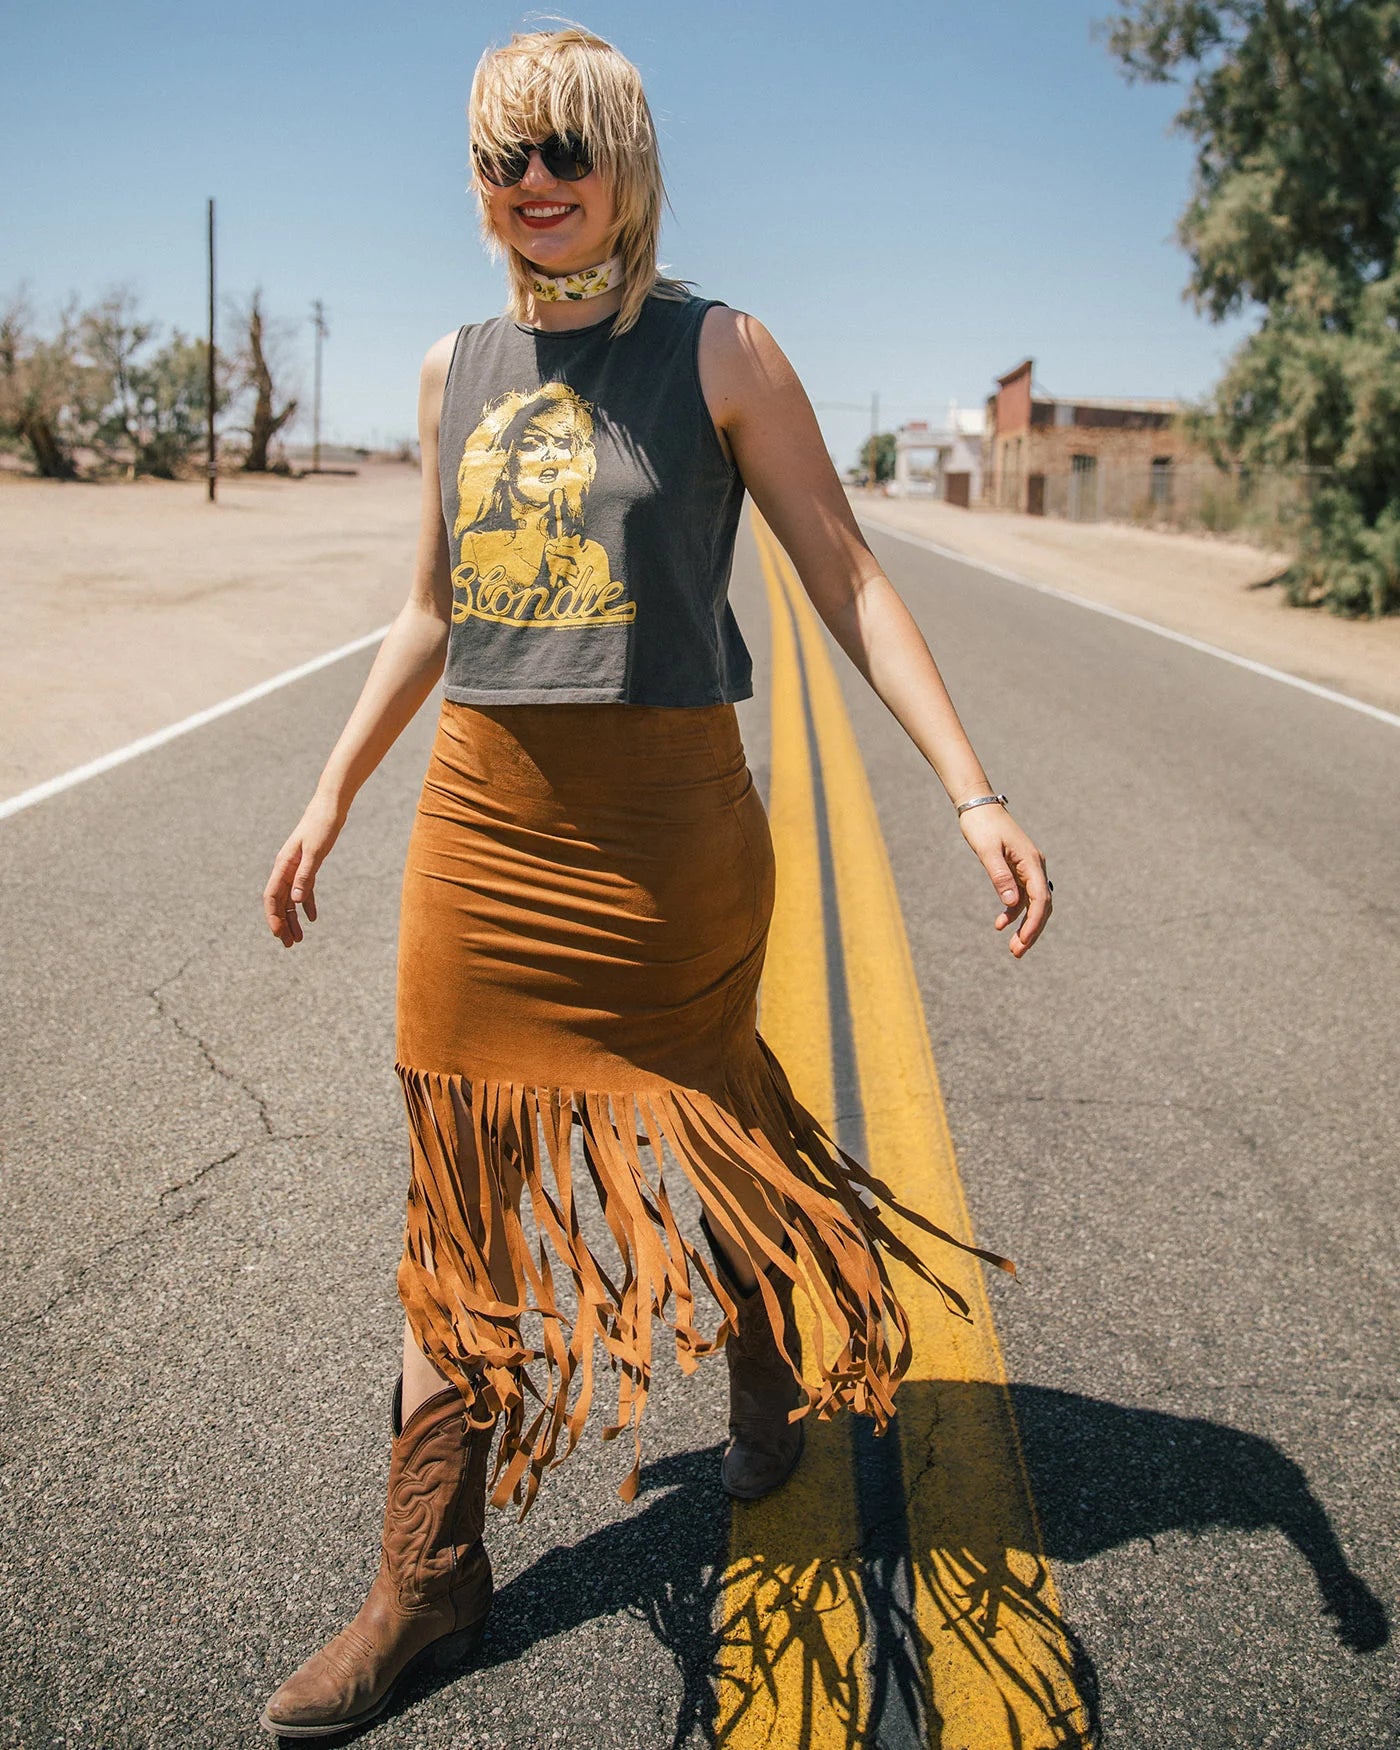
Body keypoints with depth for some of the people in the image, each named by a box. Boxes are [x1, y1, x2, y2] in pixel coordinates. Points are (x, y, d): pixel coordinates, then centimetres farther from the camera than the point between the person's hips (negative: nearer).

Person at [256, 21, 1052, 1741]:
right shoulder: (456, 367, 10)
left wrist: (973, 794, -13)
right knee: (459, 1196, 6)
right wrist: (333, 797, 20)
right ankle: (429, 1577, 20)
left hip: (666, 821, -3)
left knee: (715, 1138, 12)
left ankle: (770, 1367, 46)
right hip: (482, 823, 4)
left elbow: (845, 578, -4)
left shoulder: (716, 352, -3)